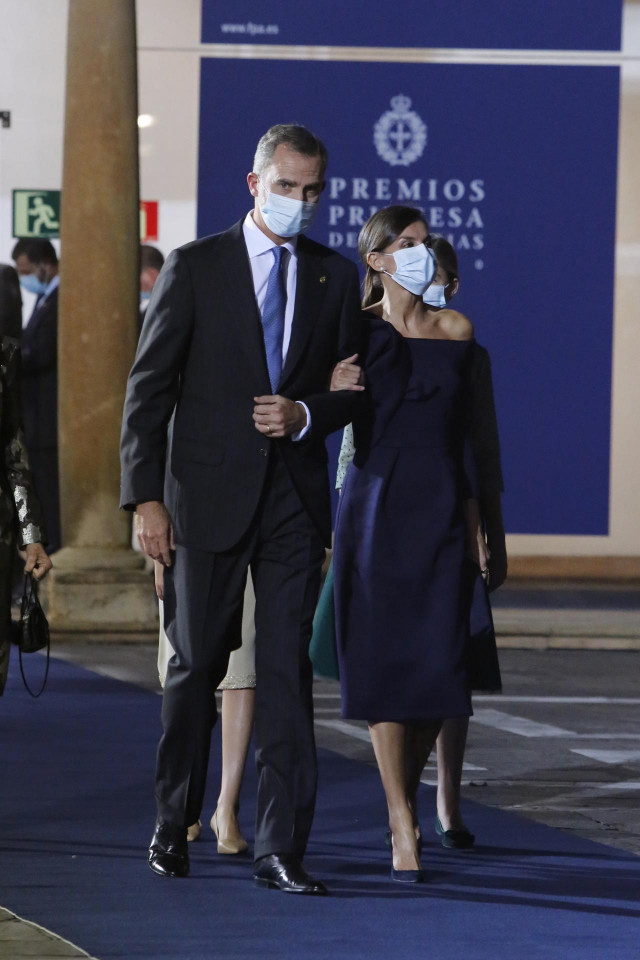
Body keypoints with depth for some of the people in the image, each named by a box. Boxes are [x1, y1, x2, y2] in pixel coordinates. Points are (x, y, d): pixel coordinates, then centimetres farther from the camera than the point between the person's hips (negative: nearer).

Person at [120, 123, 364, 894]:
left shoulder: (335, 277, 9)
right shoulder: (194, 268, 0)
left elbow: (354, 389, 13)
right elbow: (149, 387, -2)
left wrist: (305, 415, -9)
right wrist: (146, 497, -9)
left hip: (296, 499, 2)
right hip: (209, 500, -2)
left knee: (287, 671, -4)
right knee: (196, 666, 7)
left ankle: (280, 849, -3)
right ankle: (173, 825, 24)